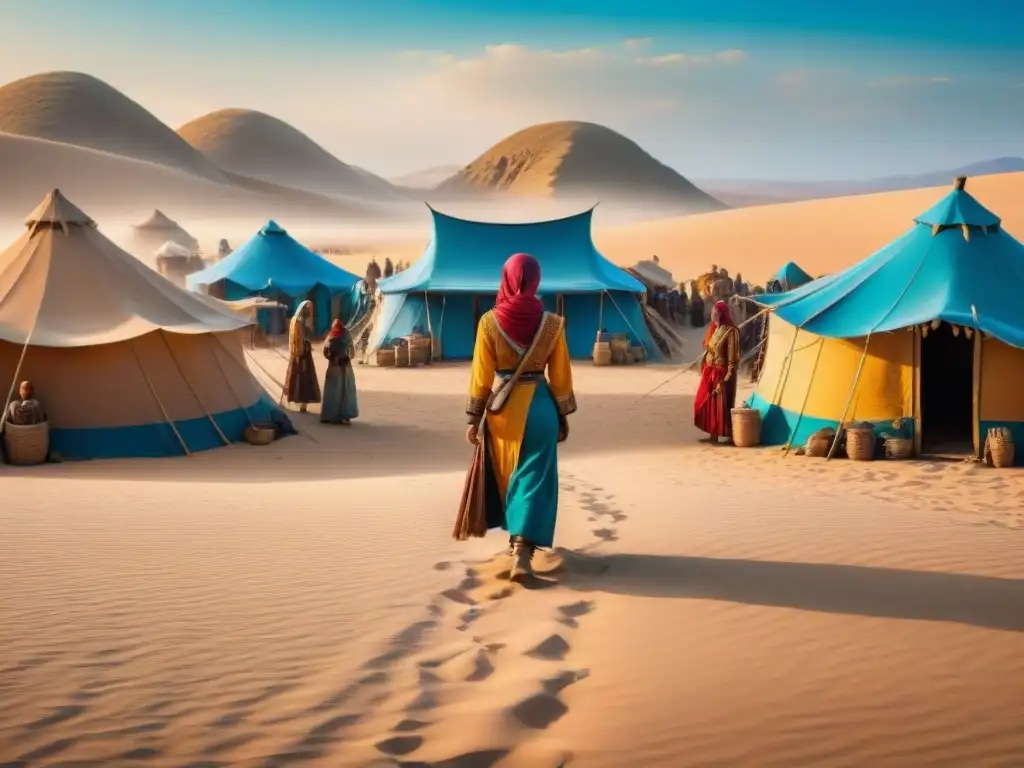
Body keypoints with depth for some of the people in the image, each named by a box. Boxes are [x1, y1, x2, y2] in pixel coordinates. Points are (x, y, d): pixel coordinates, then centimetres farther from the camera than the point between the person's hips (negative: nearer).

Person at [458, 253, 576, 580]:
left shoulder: (490, 321, -6)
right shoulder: (552, 323, -4)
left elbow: (481, 374, -5)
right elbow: (560, 376, 0)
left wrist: (474, 418, 2)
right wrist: (564, 416, 11)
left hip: (501, 407, 1)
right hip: (538, 406, -1)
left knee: (505, 475, 19)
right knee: (533, 478, 3)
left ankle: (516, 539, 34)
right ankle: (522, 550, -11)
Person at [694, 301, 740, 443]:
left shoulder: (730, 331, -15)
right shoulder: (713, 329, 9)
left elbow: (732, 356, -17)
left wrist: (728, 376, -19)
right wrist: (704, 367, 15)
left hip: (721, 373, -9)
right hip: (709, 372, 9)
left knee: (720, 405, 0)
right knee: (705, 403, 12)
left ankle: (718, 435, 7)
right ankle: (713, 434, 22)